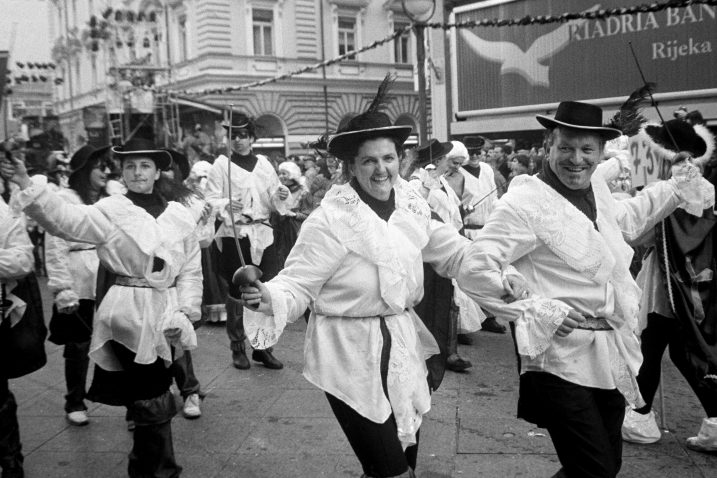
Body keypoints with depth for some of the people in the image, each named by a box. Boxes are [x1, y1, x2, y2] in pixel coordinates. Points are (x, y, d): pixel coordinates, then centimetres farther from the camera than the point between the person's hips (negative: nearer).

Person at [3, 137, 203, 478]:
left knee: (148, 400, 15)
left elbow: (190, 270, 9)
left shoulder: (181, 216, 5)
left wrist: (185, 311, 1)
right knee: (154, 403, -3)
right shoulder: (111, 210, -3)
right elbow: (66, 219, -18)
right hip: (127, 314, -3)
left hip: (165, 315, 3)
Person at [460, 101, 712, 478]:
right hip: (561, 357, -8)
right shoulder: (525, 202, -17)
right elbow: (476, 270, -22)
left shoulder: (597, 188, 8)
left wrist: (677, 187, 30)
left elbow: (626, 220, 31)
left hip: (612, 357, 8)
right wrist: (536, 309, -22)